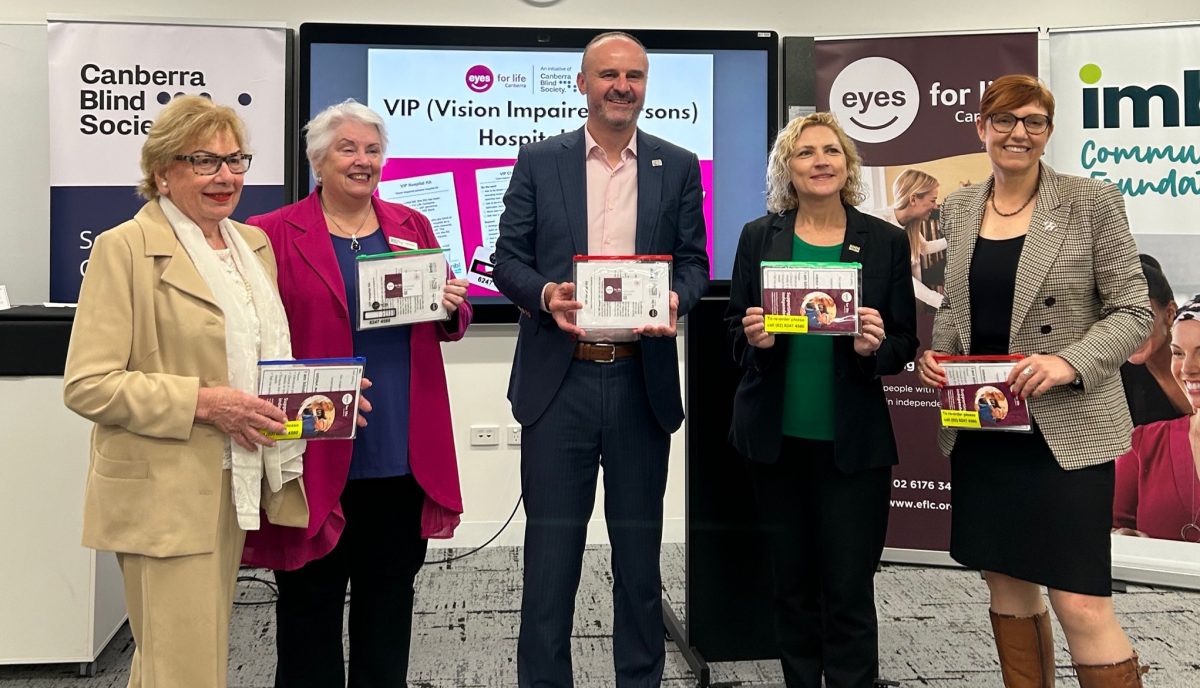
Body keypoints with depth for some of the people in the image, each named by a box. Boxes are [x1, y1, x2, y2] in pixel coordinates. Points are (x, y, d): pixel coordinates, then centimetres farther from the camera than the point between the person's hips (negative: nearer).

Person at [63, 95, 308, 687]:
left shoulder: (254, 243, 13)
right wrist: (205, 402, -21)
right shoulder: (126, 248, -8)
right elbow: (87, 385, -13)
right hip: (164, 496, -7)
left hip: (235, 484, 7)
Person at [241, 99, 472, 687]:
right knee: (311, 603, 9)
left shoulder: (412, 226, 11)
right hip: (318, 455, -4)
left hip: (404, 455, 4)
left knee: (390, 597, 16)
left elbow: (450, 323, 14)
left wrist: (452, 308, -8)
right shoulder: (275, 235, -2)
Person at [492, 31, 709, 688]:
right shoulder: (539, 161, 5)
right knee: (551, 544, 5)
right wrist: (545, 293, -17)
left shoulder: (678, 167, 8)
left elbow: (693, 261, 8)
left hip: (643, 380, 1)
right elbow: (509, 258, 3)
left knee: (639, 544, 12)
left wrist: (675, 300, -14)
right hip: (558, 379, -1)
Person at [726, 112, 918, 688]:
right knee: (791, 584, 12)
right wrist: (754, 339, -15)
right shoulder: (758, 238, 4)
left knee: (849, 590, 1)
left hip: (853, 444, -1)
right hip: (776, 439, 1)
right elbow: (735, 333, 7)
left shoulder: (886, 242, 2)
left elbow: (904, 344, 4)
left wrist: (875, 346, -17)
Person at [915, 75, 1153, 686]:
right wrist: (934, 356, -1)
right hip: (980, 427, 5)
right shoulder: (958, 208, 8)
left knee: (1081, 606, -7)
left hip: (1066, 429, -4)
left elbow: (1132, 311, -5)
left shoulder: (1092, 202, -4)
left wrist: (1069, 363, -21)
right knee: (1005, 583, 14)